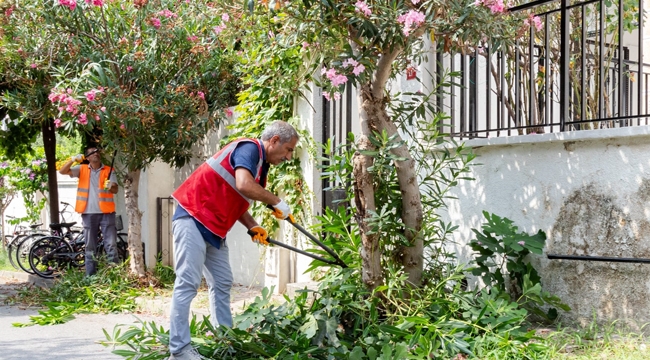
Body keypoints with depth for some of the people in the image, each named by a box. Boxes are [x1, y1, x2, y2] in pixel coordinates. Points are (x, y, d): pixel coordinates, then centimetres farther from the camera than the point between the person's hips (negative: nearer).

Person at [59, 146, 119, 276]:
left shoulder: (109, 170, 5)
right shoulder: (82, 169, 7)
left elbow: (116, 190, -4)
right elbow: (62, 171, -1)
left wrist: (110, 187, -27)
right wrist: (72, 160, -14)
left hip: (106, 212, -1)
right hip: (89, 213, 1)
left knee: (111, 245, -5)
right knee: (90, 247, 7)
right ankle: (90, 276, 12)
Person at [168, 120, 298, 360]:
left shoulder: (260, 164, 17)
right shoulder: (250, 148, -13)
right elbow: (243, 185, -31)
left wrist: (252, 227, 8)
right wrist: (276, 202, -16)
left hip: (214, 228, 11)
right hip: (193, 219, -11)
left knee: (222, 284, 11)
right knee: (188, 283, -13)